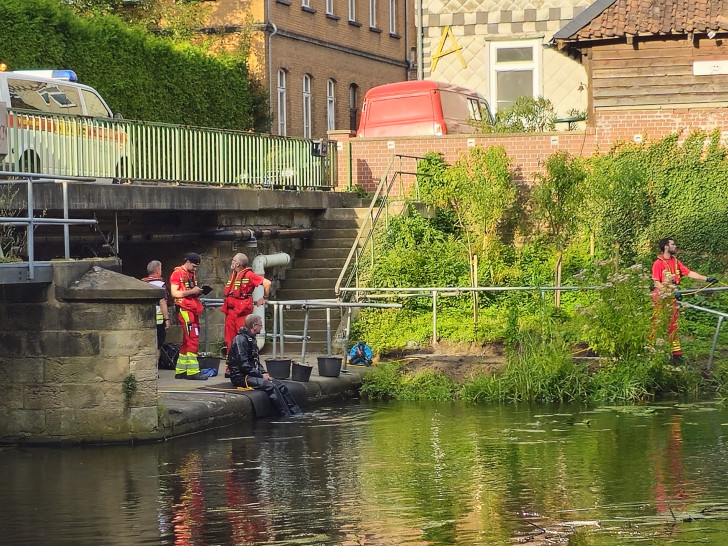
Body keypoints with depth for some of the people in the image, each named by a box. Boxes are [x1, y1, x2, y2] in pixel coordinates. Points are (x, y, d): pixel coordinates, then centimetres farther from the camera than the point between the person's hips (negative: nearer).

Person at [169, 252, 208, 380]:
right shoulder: (177, 274, -6)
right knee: (193, 339, -14)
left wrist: (198, 292, 6)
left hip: (193, 310, 9)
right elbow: (174, 293, -13)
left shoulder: (192, 274, 21)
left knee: (187, 341, 10)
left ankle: (180, 371, 15)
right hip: (184, 310, -9)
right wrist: (191, 291, -17)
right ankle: (193, 371, -16)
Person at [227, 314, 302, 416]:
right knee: (271, 387, -26)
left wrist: (264, 373, 4)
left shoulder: (251, 339, 17)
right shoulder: (241, 340, -15)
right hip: (241, 377, -10)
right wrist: (261, 375, -16)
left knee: (281, 386, -4)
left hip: (252, 374, 10)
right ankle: (287, 416, -25)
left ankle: (296, 412, -6)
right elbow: (243, 365, -21)